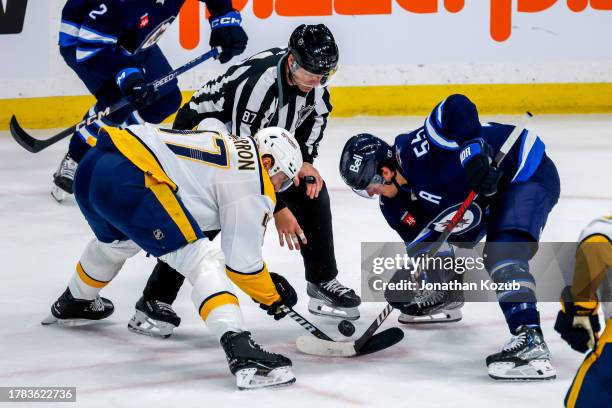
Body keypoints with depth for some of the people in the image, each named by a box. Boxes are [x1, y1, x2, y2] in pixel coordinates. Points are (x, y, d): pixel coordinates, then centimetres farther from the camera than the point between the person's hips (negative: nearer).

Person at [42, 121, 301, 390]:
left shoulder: (230, 145, 25)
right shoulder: (255, 187, 2)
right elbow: (242, 263, 1)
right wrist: (273, 299, 17)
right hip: (129, 182, -10)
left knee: (118, 242, 39)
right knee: (203, 262, -11)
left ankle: (74, 303, 64)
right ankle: (241, 352, -28)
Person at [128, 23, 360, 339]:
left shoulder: (312, 72, -16)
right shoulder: (257, 84, -38)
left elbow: (315, 114, 7)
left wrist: (306, 159, -5)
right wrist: (277, 209, -27)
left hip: (261, 135, 8)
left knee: (313, 192, -1)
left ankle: (322, 283, 11)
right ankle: (154, 302, -16)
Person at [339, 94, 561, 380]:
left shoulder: (412, 149, -24)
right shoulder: (396, 206, 2)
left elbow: (457, 108, -31)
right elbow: (422, 244, 4)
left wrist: (474, 149, -38)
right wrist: (411, 276, -13)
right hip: (488, 195, 10)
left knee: (503, 251, -29)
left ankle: (530, 340, -43)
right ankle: (444, 295, 46)